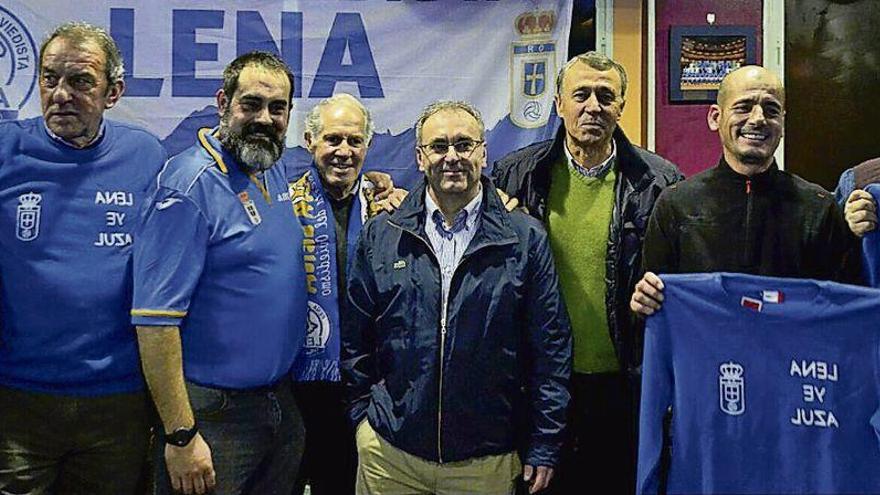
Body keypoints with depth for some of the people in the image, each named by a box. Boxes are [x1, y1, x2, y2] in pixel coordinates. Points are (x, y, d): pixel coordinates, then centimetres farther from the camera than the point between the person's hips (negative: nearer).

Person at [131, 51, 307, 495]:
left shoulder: (274, 172, 6)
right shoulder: (190, 183, -18)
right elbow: (155, 320, -22)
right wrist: (181, 434, -23)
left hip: (282, 403, 8)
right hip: (214, 415, -8)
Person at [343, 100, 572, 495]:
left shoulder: (526, 239, -3)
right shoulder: (380, 235, 2)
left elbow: (551, 348, -2)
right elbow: (355, 337, 8)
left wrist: (544, 446, -2)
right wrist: (362, 415, 4)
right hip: (389, 451, 1)